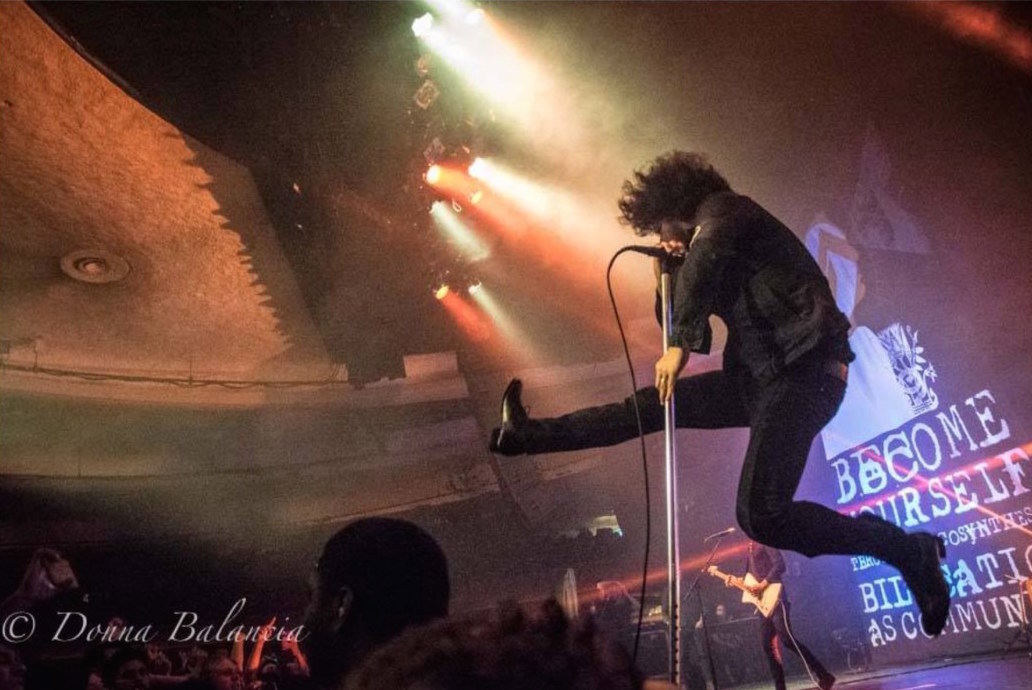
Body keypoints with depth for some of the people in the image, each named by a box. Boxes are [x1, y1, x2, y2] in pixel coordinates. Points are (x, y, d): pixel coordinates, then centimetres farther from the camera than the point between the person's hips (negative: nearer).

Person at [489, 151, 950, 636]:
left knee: (761, 515, -17)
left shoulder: (724, 209, -3)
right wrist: (674, 269, 11)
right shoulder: (716, 234, 24)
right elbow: (699, 303, 23)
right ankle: (527, 436, 20)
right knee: (649, 406, 11)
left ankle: (909, 550, -2)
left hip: (803, 372, -10)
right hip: (764, 375, 10)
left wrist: (680, 343, -25)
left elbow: (707, 254, -27)